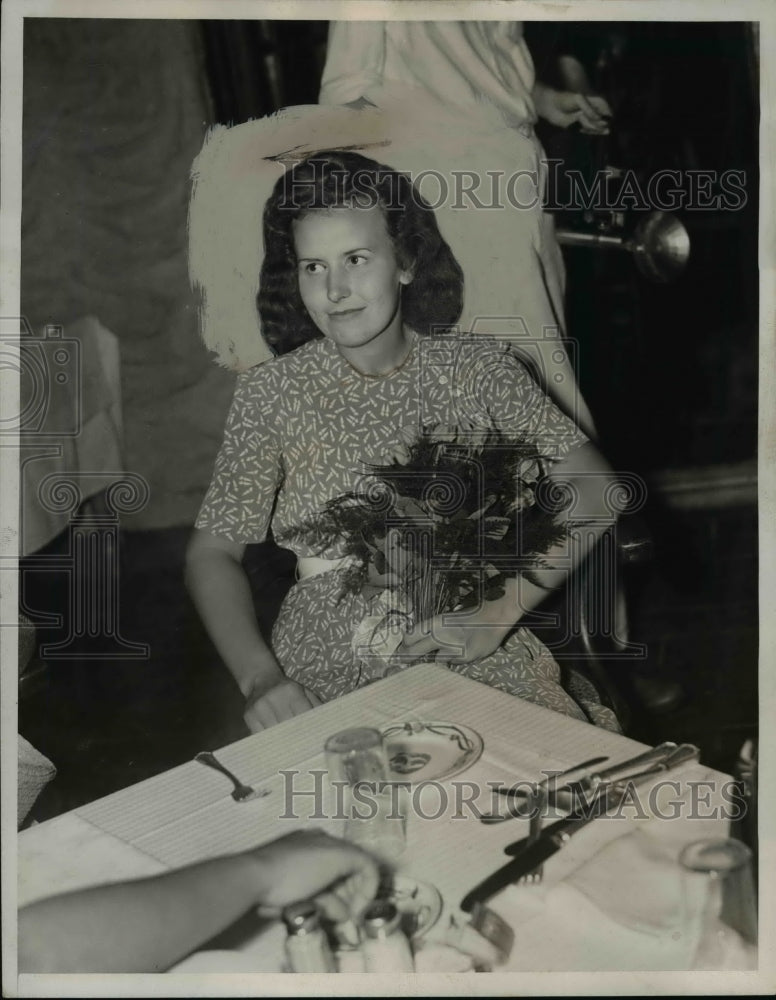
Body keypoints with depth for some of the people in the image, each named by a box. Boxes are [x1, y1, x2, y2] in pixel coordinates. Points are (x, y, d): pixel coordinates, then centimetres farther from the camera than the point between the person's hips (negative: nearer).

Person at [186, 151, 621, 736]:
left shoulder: (478, 368, 3)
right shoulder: (273, 394, 2)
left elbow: (596, 490, 0)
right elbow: (213, 552, 2)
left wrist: (499, 611, -13)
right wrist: (259, 677, -15)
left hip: (478, 652, 1)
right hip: (329, 663, -1)